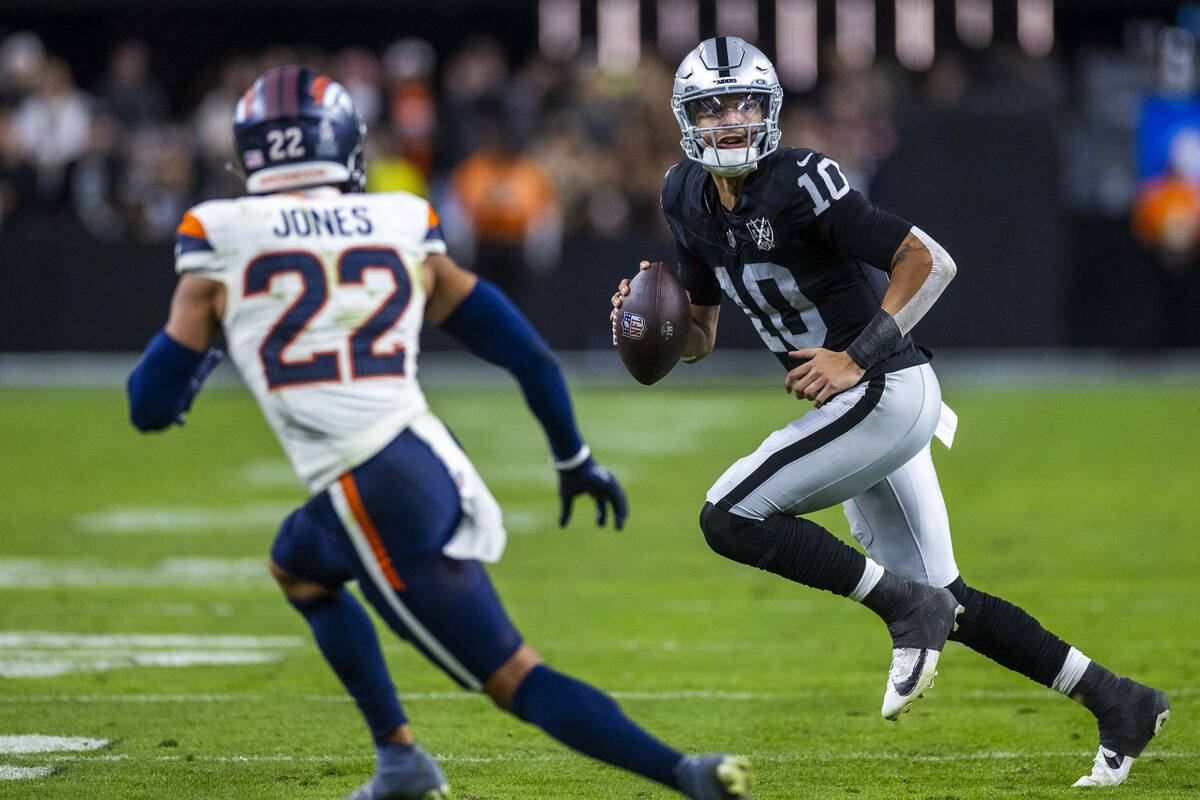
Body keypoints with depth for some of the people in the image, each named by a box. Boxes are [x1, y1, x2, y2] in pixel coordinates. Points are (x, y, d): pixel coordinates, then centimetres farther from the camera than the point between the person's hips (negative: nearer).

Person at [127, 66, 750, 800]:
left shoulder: (219, 240, 2)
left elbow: (153, 405, 4)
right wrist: (574, 457, 28)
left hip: (378, 499, -6)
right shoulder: (403, 226, 12)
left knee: (516, 680, 1)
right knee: (298, 567, 33)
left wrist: (187, 371, 28)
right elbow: (524, 352, 13)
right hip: (435, 464, 6)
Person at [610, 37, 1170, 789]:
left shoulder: (799, 184, -17)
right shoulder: (692, 200, 7)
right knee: (946, 601, 11)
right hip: (857, 409, 9)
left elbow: (931, 262, -16)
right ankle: (1119, 702, 18)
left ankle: (906, 606, -9)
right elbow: (698, 338, 17)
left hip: (885, 391, -9)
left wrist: (857, 359, -19)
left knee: (731, 516, -15)